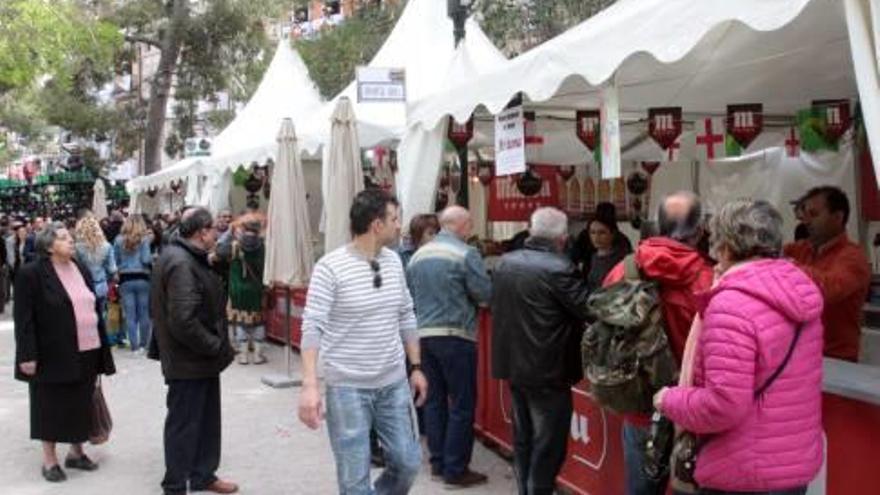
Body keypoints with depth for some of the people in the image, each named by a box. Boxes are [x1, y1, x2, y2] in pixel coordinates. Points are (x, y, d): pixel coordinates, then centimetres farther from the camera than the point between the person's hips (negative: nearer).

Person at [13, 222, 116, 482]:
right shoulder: (31, 273, -10)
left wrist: (102, 350, 12)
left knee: (80, 405, 14)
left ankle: (76, 452, 30)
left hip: (86, 353, 6)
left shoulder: (81, 270, 10)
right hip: (52, 354, -6)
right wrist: (28, 354, -17)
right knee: (52, 407, 6)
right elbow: (23, 318, -12)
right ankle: (49, 460, 20)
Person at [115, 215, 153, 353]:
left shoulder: (119, 240, 4)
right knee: (144, 313, 8)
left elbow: (115, 260, 7)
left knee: (130, 315, 3)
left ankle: (134, 346, 3)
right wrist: (154, 258, 11)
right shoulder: (144, 239, -3)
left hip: (125, 280, 2)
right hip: (142, 279, -2)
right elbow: (146, 259, -9)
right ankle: (143, 344, 13)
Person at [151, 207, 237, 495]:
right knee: (184, 424, 3)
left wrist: (217, 346, 11)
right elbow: (184, 321, -31)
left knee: (206, 419, 20)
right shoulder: (181, 265, -23)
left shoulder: (189, 258, 11)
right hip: (188, 362, -10)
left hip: (201, 358, 10)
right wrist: (216, 347, -20)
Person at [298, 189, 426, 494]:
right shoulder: (330, 267, -14)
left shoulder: (393, 261, 4)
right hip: (348, 387, -5)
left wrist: (416, 367, 13)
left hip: (394, 383, 6)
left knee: (408, 462, 11)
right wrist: (309, 385, -24)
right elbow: (312, 327, -17)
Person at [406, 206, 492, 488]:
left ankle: (438, 464, 20)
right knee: (462, 404, 1)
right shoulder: (465, 254, -11)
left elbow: (409, 296, 15)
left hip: (423, 335, 7)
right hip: (455, 335, -7)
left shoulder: (417, 256, 9)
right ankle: (456, 471, 4)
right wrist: (466, 297, 8)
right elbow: (485, 294, -12)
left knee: (435, 400, 14)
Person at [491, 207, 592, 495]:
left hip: (513, 364, 7)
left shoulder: (505, 263, 4)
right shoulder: (558, 268, -19)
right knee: (548, 445, 4)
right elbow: (591, 310, -16)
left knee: (523, 439, 19)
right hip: (548, 371, -7)